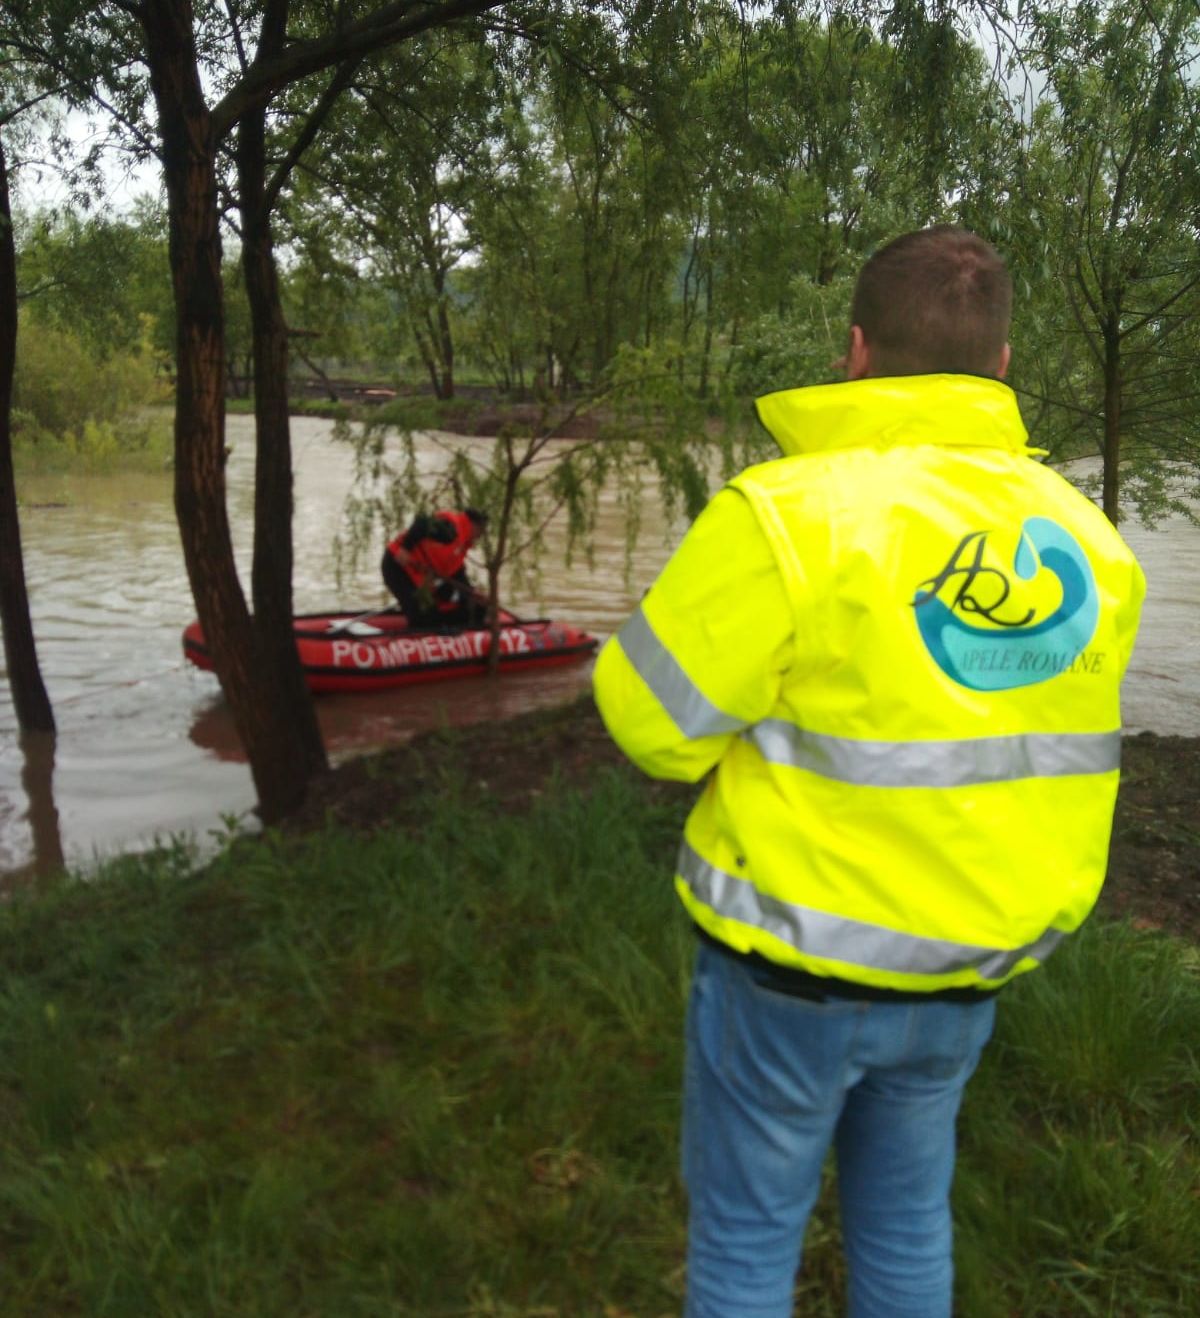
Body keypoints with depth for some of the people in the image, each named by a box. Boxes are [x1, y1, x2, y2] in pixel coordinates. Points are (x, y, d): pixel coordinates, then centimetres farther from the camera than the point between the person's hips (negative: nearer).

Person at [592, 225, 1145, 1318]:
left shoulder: (785, 513, -23)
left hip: (797, 961, -5)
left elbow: (654, 724, -16)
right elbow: (1054, 729, 8)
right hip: (965, 963, 5)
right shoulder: (1086, 540, -4)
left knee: (746, 1230, 16)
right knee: (906, 1212, 26)